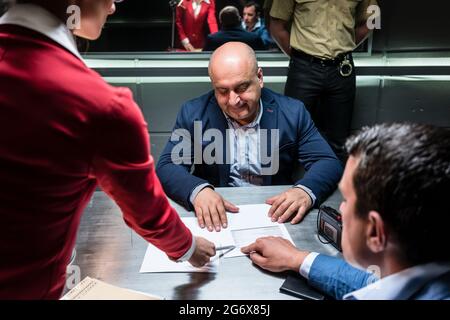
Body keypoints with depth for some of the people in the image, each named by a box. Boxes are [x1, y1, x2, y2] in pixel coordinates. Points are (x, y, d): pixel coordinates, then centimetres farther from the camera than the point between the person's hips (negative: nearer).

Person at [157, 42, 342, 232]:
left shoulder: (292, 112, -2)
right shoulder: (193, 113, -2)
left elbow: (329, 163, -4)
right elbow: (167, 167, -7)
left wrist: (306, 191, -26)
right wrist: (197, 190, -28)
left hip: (275, 216, 1)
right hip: (217, 218, 0)